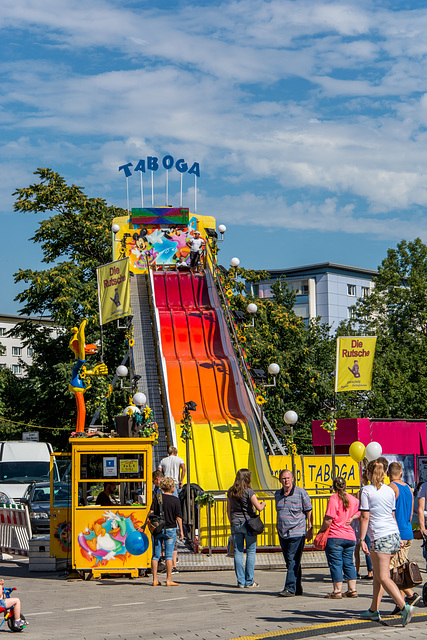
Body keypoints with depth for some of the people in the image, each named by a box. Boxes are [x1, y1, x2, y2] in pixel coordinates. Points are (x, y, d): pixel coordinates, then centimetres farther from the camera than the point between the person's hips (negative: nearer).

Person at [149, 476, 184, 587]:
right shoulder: (175, 500, -4)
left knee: (156, 555, 7)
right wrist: (181, 531, 3)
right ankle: (169, 580, 0)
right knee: (169, 555, 2)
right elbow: (178, 517, -4)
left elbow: (151, 512, -5)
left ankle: (155, 579, 6)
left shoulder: (157, 497, 0)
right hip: (170, 529, -2)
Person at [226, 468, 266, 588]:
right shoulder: (249, 491, -11)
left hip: (235, 524, 4)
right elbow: (259, 508, -13)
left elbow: (228, 510, 10)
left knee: (238, 552, 7)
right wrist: (263, 504, 9)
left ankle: (241, 581, 7)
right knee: (251, 552, 4)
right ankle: (249, 581, 4)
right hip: (248, 523, -4)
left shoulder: (230, 492, 4)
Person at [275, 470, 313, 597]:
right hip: (282, 533, 6)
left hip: (297, 533, -6)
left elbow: (309, 511, -3)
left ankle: (290, 588, -11)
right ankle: (298, 589, 17)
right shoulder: (278, 494, 10)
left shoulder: (301, 493, -6)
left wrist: (310, 530, -6)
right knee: (290, 561, 9)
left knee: (293, 561, -11)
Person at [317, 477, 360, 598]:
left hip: (335, 536, -6)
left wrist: (321, 530, -3)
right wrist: (352, 518, 12)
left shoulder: (333, 499, -13)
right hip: (350, 536, 6)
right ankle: (352, 590, 13)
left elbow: (328, 520, -16)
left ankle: (337, 591, 1)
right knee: (349, 563, 12)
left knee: (335, 563, 0)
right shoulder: (352, 499, 7)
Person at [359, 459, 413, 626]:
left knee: (384, 577, -9)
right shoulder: (390, 490, 13)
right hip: (394, 534, 7)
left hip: (380, 537, -7)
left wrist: (362, 539, -6)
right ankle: (374, 611, 21)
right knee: (378, 575, 16)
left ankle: (404, 606, -25)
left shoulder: (366, 491, -6)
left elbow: (365, 517, -9)